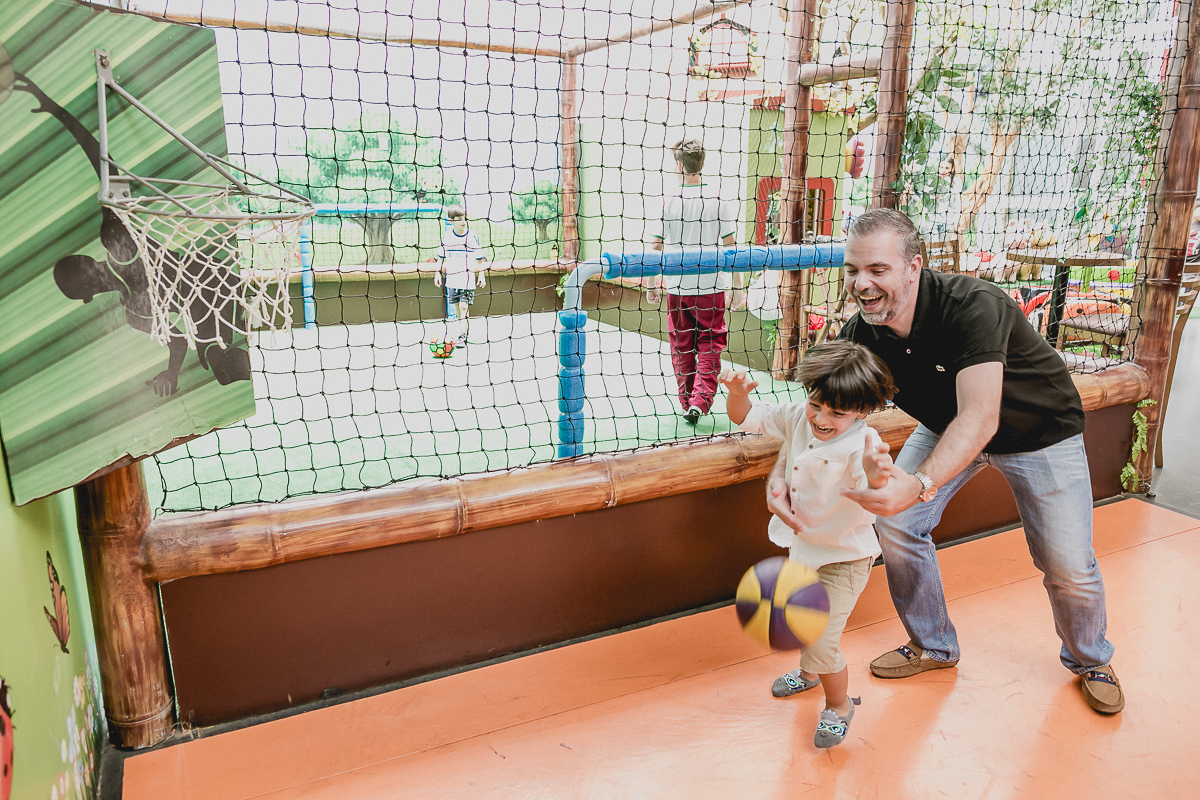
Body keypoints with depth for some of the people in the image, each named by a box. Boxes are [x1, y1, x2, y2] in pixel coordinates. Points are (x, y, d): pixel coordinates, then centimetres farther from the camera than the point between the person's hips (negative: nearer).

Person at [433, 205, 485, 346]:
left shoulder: (473, 237, -2)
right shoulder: (446, 237, 3)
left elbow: (479, 258, 5)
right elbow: (441, 256, 13)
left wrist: (481, 274, 2)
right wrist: (438, 272, 9)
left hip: (468, 278, -3)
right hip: (452, 277, 3)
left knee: (464, 306, -9)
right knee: (455, 305, 10)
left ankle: (462, 336, -5)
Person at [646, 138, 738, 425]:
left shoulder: (667, 201, -5)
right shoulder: (719, 200, -5)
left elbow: (654, 247, -2)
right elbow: (729, 246, -2)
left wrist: (651, 284, 9)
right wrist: (736, 286, 6)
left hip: (677, 286, 1)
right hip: (712, 286, 0)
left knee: (681, 347, 12)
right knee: (709, 345, 8)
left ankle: (687, 403, 21)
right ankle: (700, 400, -5)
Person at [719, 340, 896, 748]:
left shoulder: (863, 445, -31)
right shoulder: (798, 417, -13)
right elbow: (748, 417, -2)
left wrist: (875, 477, -70)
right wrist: (737, 393, -23)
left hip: (843, 559, -7)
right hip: (802, 547, 7)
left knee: (821, 641, -4)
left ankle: (839, 706, 28)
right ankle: (809, 673, 59)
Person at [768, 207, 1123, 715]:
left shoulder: (973, 306, -38)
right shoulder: (861, 335, -21)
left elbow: (980, 418, -47)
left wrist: (919, 485, -62)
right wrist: (784, 471, -38)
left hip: (1038, 429, -4)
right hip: (948, 428, 5)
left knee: (1068, 565, -2)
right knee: (896, 525, -5)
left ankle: (1090, 660, 32)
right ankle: (933, 648, 19)